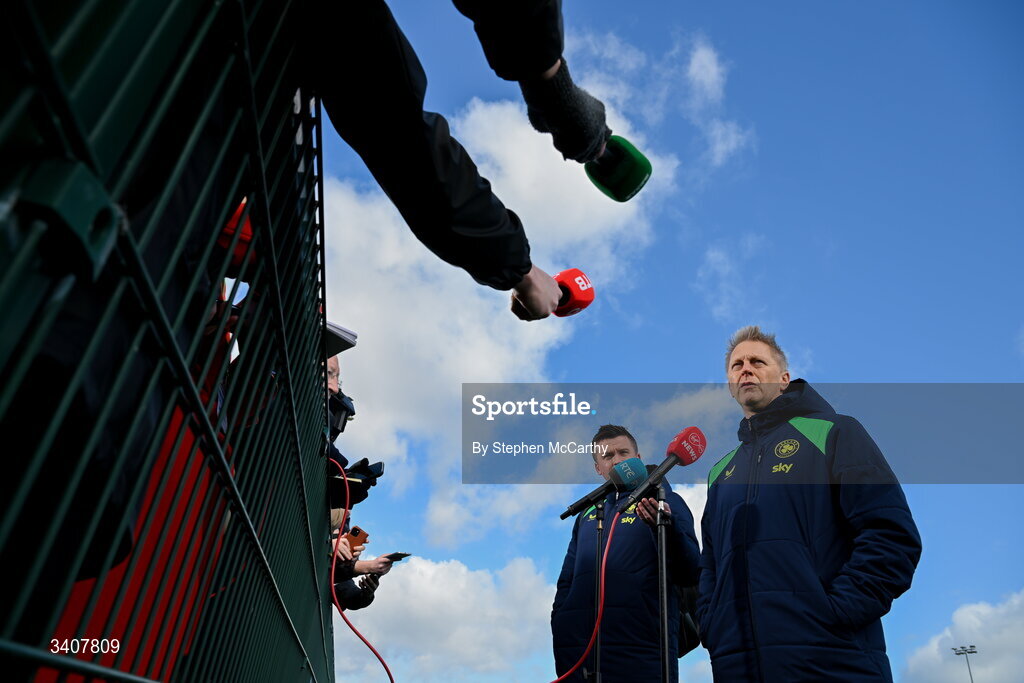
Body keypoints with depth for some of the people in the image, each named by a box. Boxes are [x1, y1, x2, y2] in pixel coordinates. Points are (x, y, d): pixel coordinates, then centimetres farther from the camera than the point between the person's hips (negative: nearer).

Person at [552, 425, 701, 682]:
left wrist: (667, 527, -23)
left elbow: (689, 576, -7)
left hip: (641, 648, -4)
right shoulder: (587, 513, 18)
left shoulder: (665, 501, 4)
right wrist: (559, 627, 8)